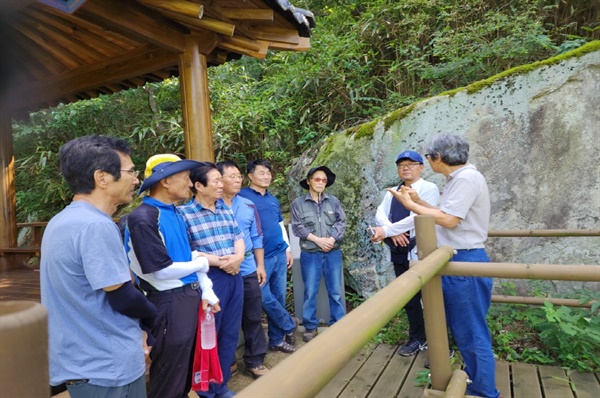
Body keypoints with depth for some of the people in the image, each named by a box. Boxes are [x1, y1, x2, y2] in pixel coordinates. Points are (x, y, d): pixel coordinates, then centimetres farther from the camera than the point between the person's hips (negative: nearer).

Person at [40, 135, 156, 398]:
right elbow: (123, 299, -22)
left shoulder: (61, 221, 6)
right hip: (108, 367, -9)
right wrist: (151, 317, -1)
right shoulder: (96, 226, -25)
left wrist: (138, 325, 7)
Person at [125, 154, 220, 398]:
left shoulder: (174, 213, 7)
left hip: (191, 295, 8)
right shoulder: (142, 218, -20)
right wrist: (201, 264, -6)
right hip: (169, 301, -8)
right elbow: (163, 270, -21)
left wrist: (207, 292, 9)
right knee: (170, 375, 10)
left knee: (187, 366, 24)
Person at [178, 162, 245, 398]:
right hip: (209, 279, -6)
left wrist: (237, 258, -8)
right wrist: (218, 261, -16)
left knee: (230, 333, 16)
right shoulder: (184, 213, -9)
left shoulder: (226, 209, 11)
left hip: (234, 276, 7)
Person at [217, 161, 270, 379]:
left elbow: (257, 237, 10)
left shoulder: (248, 206, 7)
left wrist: (260, 265, 7)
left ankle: (255, 361, 27)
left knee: (253, 317, 11)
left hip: (248, 270, 4)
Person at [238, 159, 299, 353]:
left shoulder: (273, 200, 14)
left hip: (280, 254, 6)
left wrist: (287, 249, 16)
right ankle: (289, 324, 22)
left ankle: (276, 339, 24)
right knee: (265, 297, -3)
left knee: (279, 297, 10)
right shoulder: (242, 196, -6)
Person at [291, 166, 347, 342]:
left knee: (336, 291, 9)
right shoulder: (298, 203, -1)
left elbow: (341, 222, 0)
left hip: (333, 253, 2)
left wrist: (331, 239, -15)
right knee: (310, 292, 6)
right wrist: (317, 239, -14)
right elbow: (297, 227, -6)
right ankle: (310, 327, 21)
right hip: (310, 254, -2)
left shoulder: (333, 201, 6)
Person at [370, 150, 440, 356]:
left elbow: (418, 216, -19)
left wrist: (387, 231, -22)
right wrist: (393, 233, -18)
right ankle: (417, 338, 33)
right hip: (399, 251, 6)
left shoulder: (429, 188, -7)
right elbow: (380, 213, 1)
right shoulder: (391, 193, 13)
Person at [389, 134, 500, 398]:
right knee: (464, 329, 20)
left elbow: (449, 219, -22)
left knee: (472, 332, 2)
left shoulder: (467, 178, -17)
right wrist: (418, 201, 11)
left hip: (465, 262, -10)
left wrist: (410, 205, -13)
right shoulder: (457, 179, 14)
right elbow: (446, 214, 15)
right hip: (456, 260, 10)